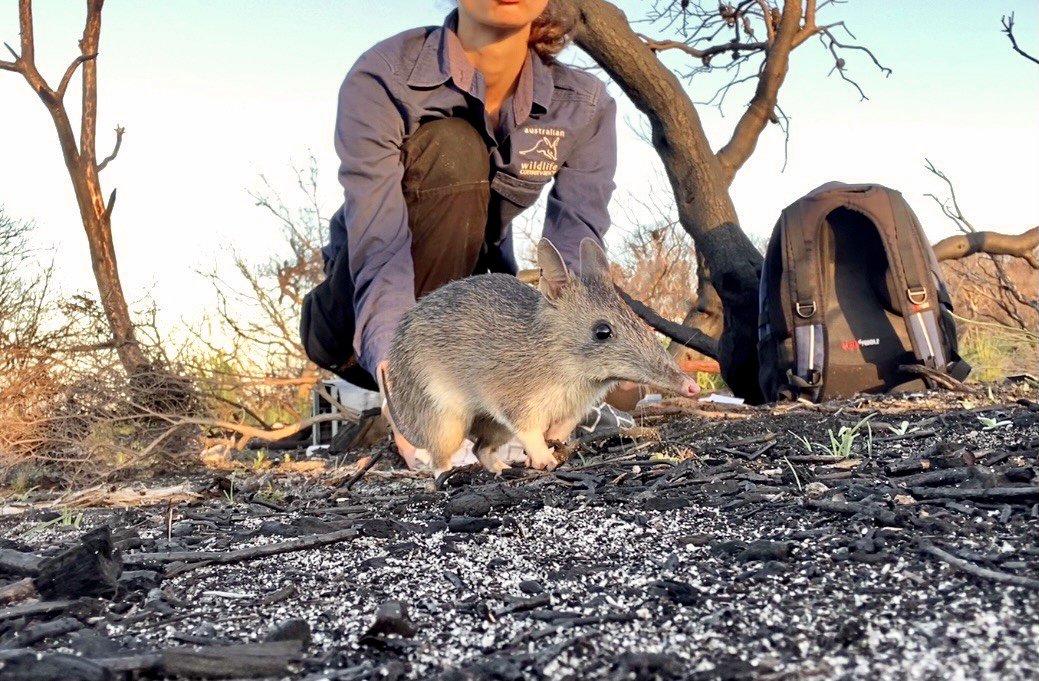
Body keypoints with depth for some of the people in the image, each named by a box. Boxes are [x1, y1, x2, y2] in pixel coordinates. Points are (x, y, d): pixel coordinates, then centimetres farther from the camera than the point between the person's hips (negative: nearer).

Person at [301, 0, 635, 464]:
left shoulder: (584, 106, -10)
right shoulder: (381, 81, -22)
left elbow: (574, 259, -19)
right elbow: (379, 253, -32)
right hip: (359, 316, -3)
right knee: (450, 145, -30)